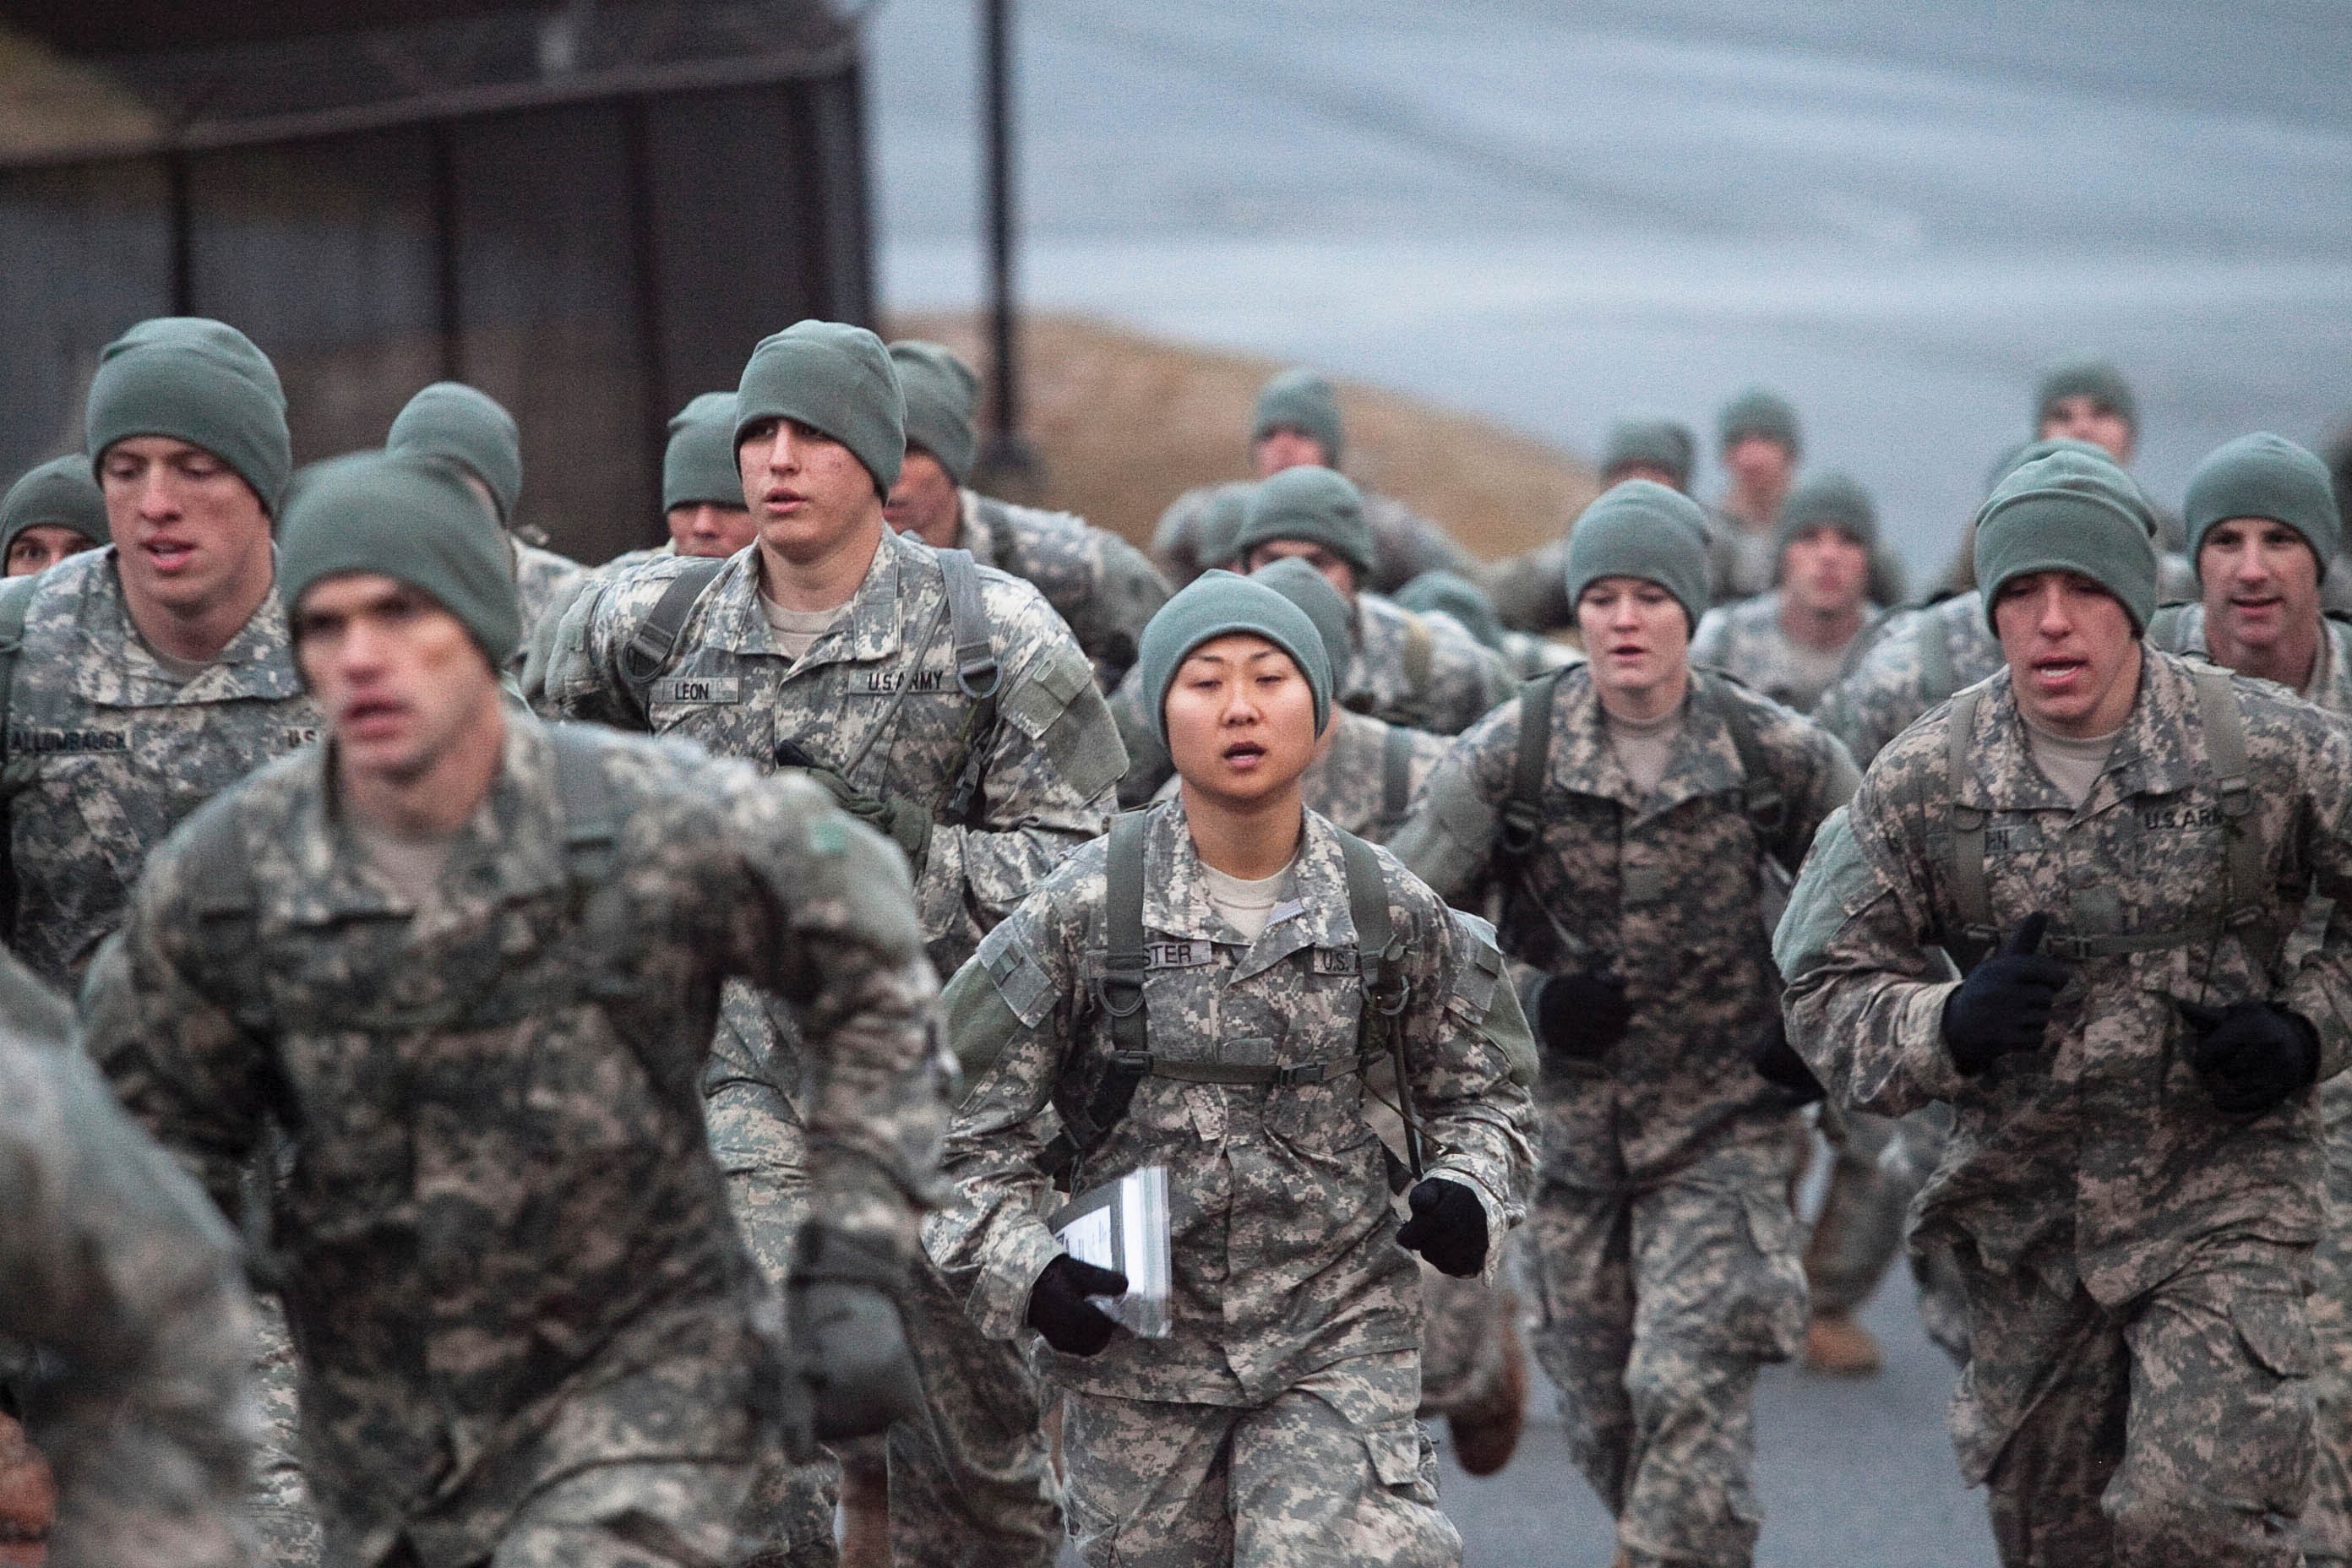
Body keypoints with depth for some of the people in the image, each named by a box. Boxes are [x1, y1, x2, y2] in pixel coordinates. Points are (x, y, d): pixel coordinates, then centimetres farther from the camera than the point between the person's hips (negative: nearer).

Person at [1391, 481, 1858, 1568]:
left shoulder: (1775, 754, -7)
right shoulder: (1509, 753, -8)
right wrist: (1528, 999, -13)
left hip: (1721, 1124, -2)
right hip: (1567, 1126, 2)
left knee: (1690, 1391, -16)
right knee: (1598, 1413, 12)